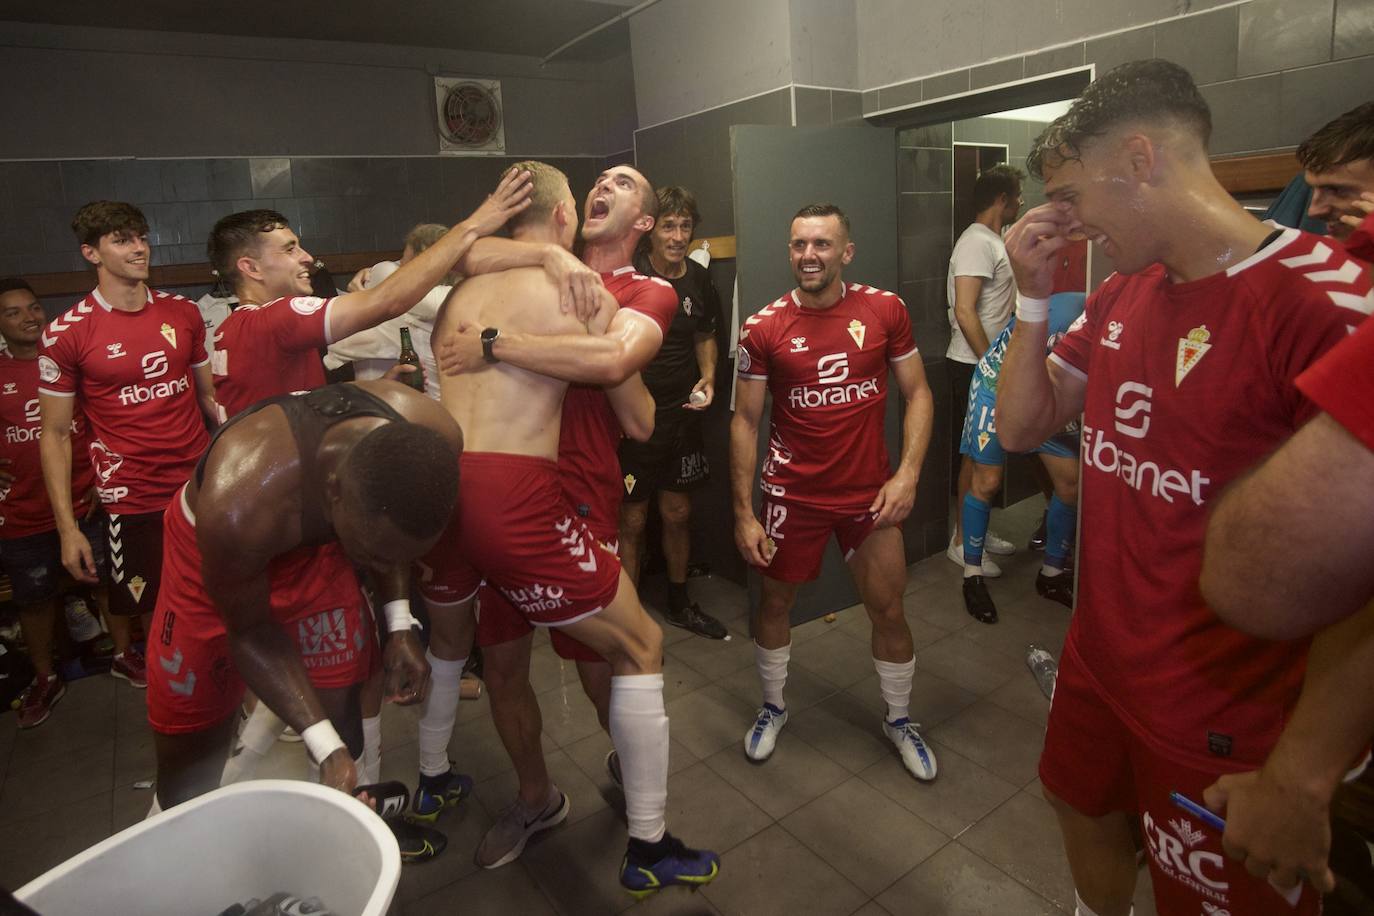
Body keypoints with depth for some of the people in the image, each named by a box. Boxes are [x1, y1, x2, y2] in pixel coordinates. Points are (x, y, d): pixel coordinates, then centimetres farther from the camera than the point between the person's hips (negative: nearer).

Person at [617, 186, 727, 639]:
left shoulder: (698, 279, 4)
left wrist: (707, 378, 1)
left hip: (682, 416, 5)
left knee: (678, 515, 17)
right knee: (632, 521, 5)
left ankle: (679, 604, 37)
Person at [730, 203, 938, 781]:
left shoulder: (884, 310, -4)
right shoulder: (763, 328, -6)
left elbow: (917, 392, 2)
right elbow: (744, 420, -2)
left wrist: (908, 473, -11)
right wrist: (743, 513, -5)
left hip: (870, 492, 1)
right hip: (793, 493, 0)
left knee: (889, 609, 8)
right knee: (775, 602, 13)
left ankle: (899, 720, 34)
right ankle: (773, 707, 39)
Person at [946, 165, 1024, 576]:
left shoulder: (994, 242, 16)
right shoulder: (977, 242, -16)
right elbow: (964, 312, -25)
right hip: (974, 367, -10)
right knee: (976, 455, -3)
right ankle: (961, 541, 9)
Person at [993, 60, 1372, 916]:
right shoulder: (1121, 295, 2)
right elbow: (1021, 426, 5)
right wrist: (1034, 296, -7)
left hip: (1226, 716, -6)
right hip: (1097, 662, 7)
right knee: (1085, 814, 27)